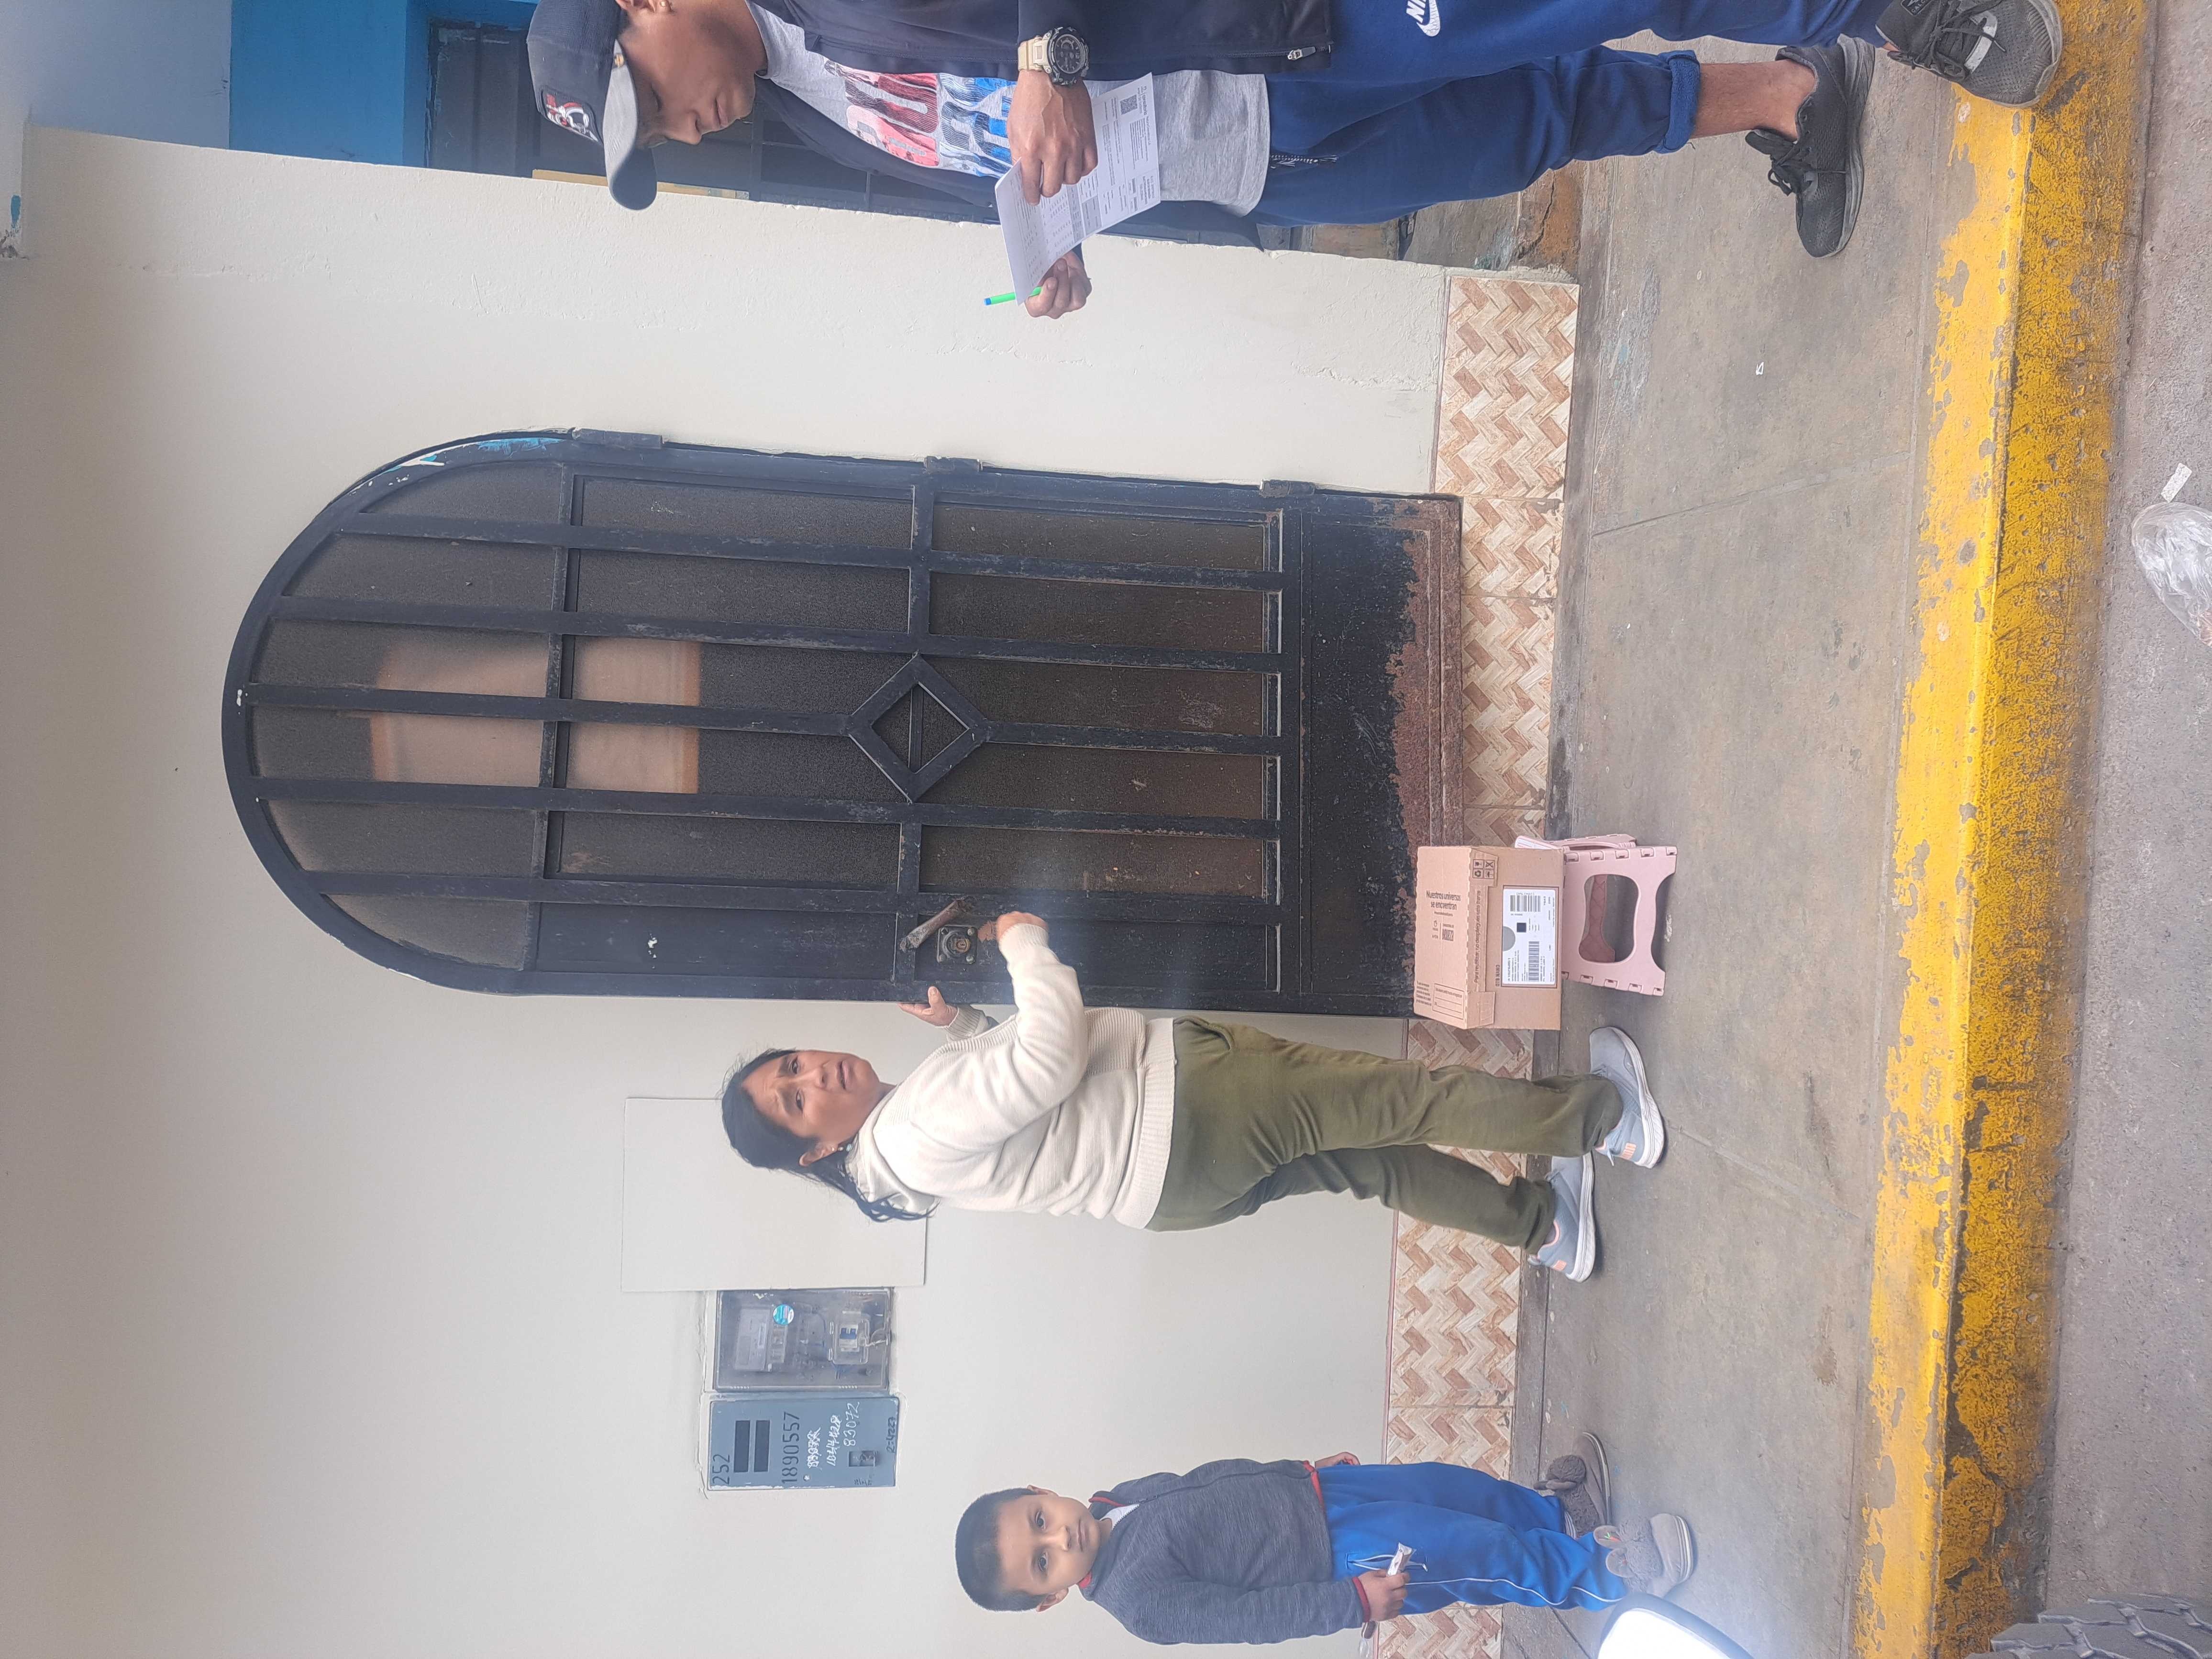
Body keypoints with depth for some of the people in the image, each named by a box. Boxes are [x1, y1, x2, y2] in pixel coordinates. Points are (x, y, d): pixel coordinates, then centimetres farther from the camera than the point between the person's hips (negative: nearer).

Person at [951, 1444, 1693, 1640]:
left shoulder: (1120, 1497, 0)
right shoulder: (1139, 1602, -21)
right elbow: (1250, 1615, -22)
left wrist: (1312, 1467, 13)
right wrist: (1355, 1601, -24)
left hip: (1310, 1489, 7)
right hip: (1341, 1561, -7)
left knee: (1454, 1485, 10)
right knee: (1477, 1552, -13)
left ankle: (1546, 1512, 38)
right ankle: (1604, 1569, 8)